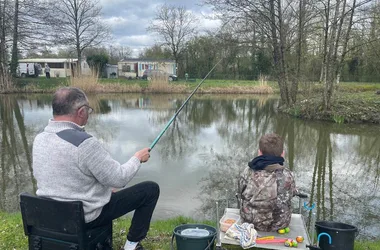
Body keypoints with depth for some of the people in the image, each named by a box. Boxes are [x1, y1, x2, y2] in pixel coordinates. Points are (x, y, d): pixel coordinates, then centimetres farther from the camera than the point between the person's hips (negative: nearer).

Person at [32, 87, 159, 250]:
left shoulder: (40, 138, -3)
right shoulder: (84, 142, -29)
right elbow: (119, 179, -21)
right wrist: (137, 158, -3)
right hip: (87, 216, -8)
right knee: (151, 189, 3)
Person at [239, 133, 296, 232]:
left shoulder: (248, 172, -19)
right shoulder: (286, 175, -22)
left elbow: (241, 194, -3)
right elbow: (291, 194, -2)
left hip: (249, 220, 1)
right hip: (278, 224, -1)